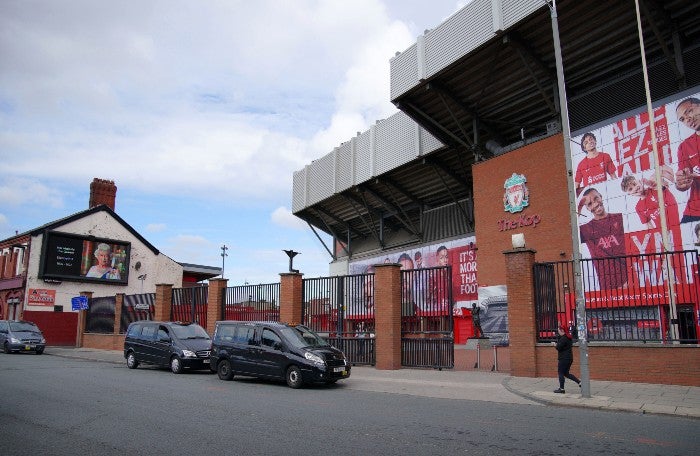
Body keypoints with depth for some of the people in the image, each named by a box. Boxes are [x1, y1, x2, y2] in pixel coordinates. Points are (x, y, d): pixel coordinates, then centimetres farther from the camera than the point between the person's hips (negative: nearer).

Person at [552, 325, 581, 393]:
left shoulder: (563, 338, -18)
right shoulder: (568, 337, 14)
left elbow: (559, 347, -20)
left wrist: (555, 344, -1)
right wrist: (556, 344, 5)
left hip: (564, 359, -10)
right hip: (569, 358, 10)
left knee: (560, 373, -1)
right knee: (566, 373, 17)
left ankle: (561, 389, 3)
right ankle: (579, 382, 10)